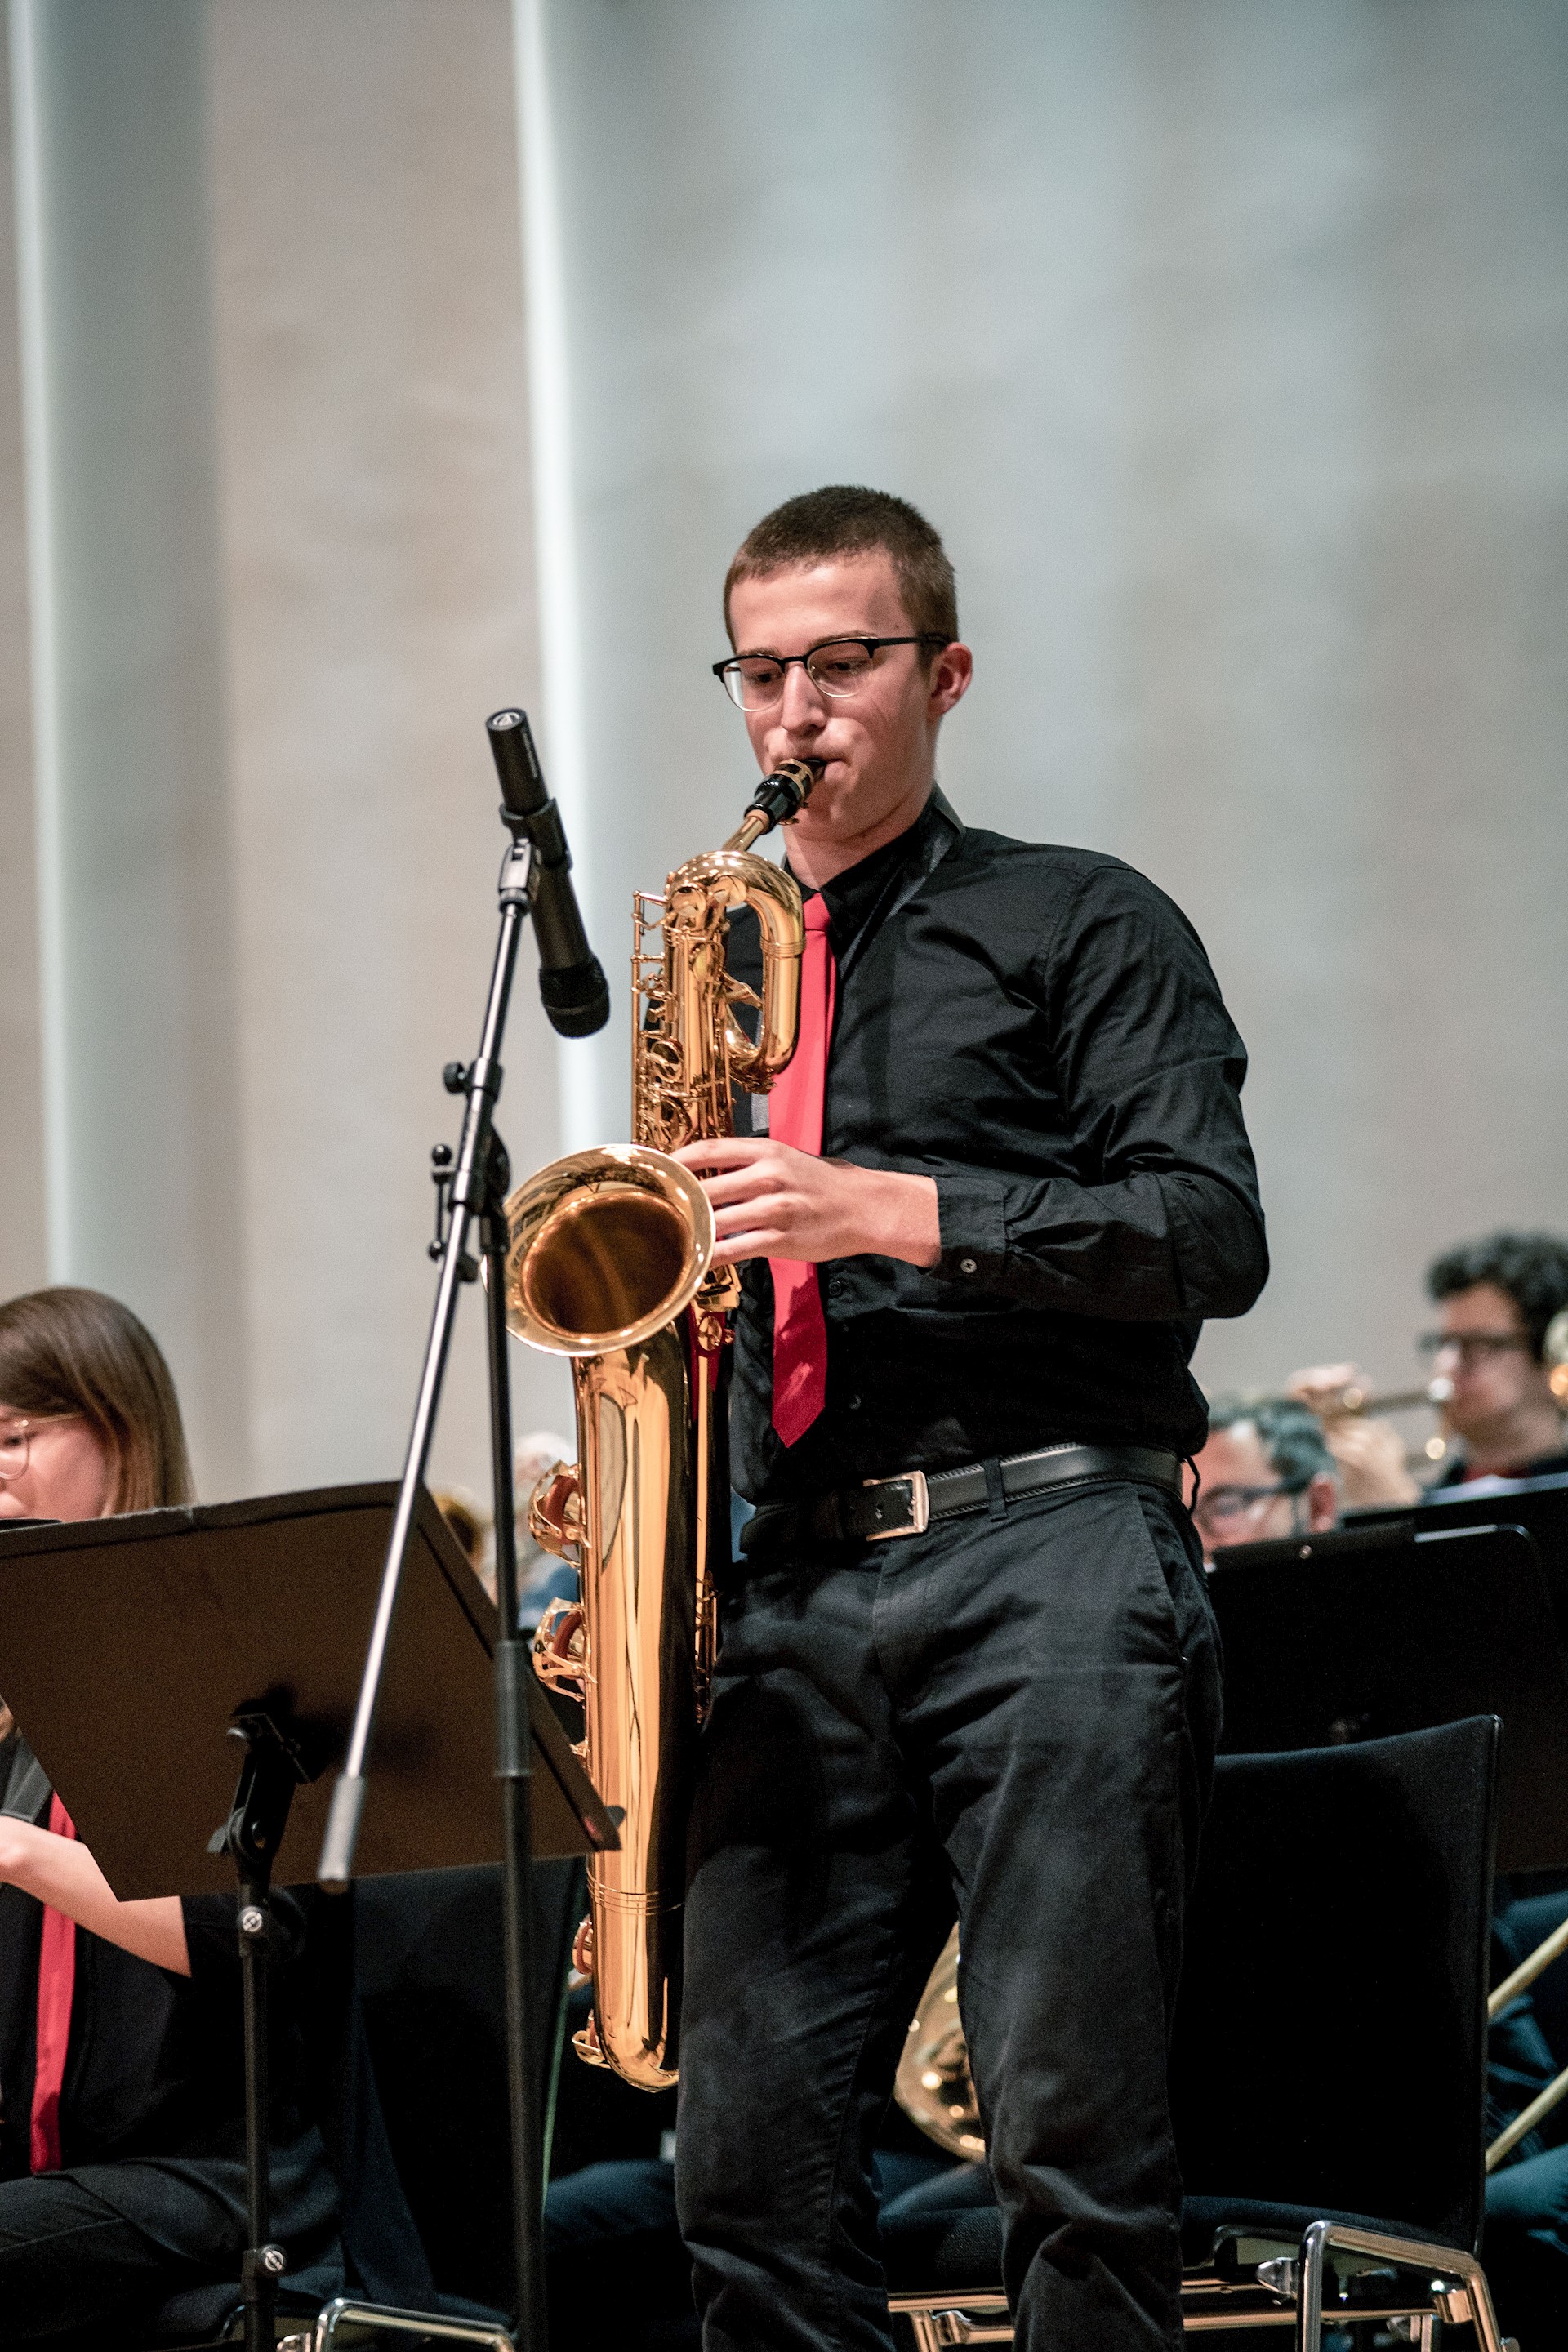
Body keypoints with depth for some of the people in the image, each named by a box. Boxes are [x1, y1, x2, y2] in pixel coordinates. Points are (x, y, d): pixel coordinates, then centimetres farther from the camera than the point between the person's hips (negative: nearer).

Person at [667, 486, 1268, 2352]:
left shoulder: (1083, 926, 9)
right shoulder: (726, 968, 24)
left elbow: (1211, 1237, -3)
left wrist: (904, 1214, -14)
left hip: (1049, 1553, -5)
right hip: (801, 1590, 5)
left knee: (1076, 2144, -10)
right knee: (751, 2152, -3)